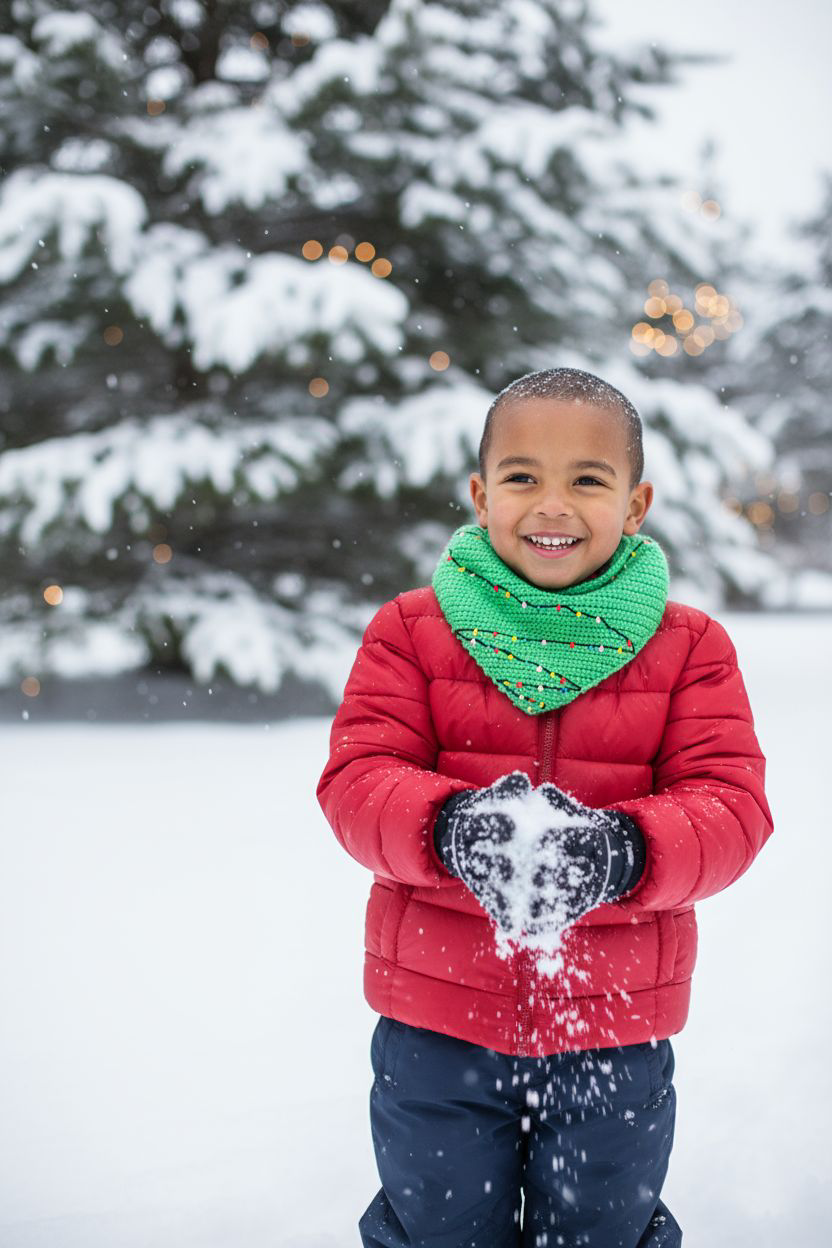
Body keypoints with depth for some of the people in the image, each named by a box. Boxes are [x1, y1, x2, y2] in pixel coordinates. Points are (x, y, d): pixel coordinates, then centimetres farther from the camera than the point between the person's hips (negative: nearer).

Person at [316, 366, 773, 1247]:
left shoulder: (689, 647, -2)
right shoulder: (411, 630, -3)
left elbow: (728, 807, -10)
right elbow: (357, 783, -10)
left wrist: (624, 850, -31)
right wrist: (449, 828, -32)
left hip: (615, 1029, 1)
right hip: (437, 1024, 0)